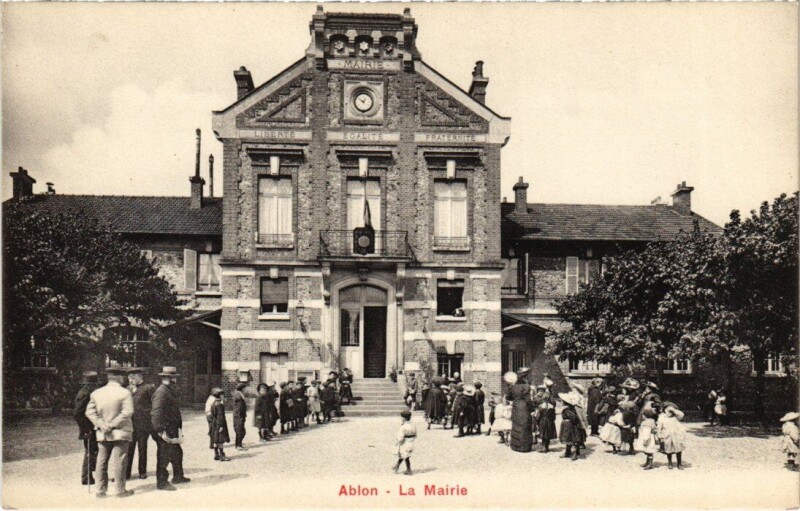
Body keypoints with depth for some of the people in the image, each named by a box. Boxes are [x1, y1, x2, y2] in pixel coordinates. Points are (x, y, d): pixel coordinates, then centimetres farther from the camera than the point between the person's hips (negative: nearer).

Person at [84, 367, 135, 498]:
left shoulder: (96, 393, 7)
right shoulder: (124, 393, -9)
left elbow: (90, 412, 3)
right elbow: (127, 412, -18)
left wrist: (101, 424, -5)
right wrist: (113, 424, -13)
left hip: (102, 434, 4)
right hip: (120, 432, -4)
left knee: (102, 461, 11)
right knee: (119, 461, 1)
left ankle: (101, 490, 14)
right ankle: (120, 490, 6)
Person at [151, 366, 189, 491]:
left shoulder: (170, 391, 14)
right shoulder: (161, 392, -19)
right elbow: (157, 413, -26)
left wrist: (179, 427, 19)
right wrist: (161, 431, -27)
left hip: (172, 431, 10)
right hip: (164, 432, -10)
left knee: (177, 453, 19)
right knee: (164, 457, -1)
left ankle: (178, 477, 32)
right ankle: (161, 482, 9)